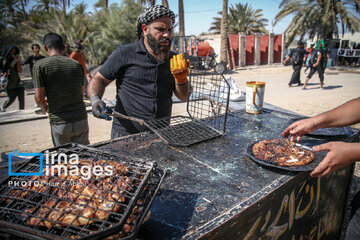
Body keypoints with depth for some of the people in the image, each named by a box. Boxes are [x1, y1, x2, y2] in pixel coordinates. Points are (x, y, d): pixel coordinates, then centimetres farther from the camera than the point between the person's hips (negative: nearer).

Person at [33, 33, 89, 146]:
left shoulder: (40, 65, -5)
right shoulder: (76, 64, 5)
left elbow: (39, 98, -7)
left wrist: (44, 107, 14)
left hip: (59, 122, -2)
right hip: (81, 119, 3)